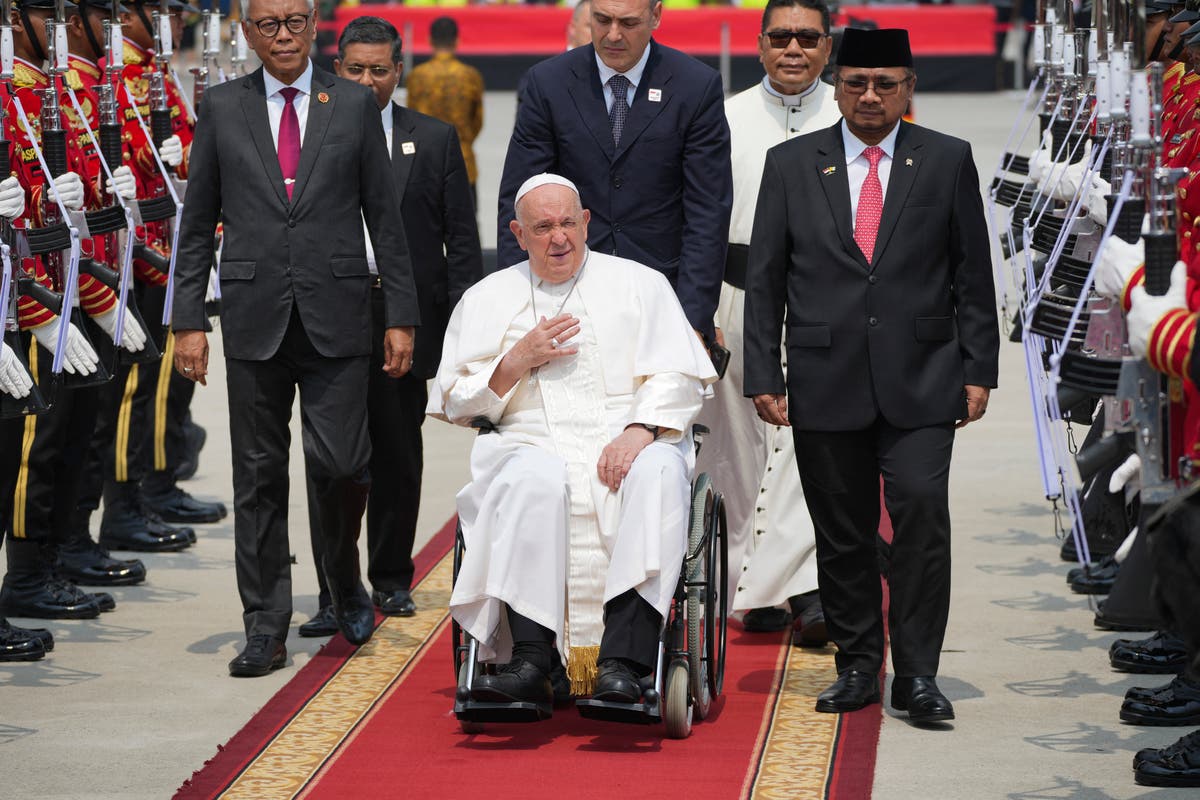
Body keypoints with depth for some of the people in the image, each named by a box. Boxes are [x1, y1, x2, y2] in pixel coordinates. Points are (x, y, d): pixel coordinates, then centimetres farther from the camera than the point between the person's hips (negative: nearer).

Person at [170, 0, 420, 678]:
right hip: (254, 317, 1)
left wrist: (401, 317, 2)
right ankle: (266, 626, 10)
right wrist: (189, 320, 2)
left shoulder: (355, 105, 5)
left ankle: (345, 579, 23)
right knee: (260, 475, 3)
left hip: (336, 318, -1)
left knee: (340, 463, -7)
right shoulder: (221, 108, 7)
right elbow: (198, 224, 9)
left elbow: (385, 216, 6)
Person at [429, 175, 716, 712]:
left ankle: (621, 663, -45)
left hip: (630, 444, 0)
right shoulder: (487, 300, 19)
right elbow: (456, 404, 15)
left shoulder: (639, 284, 16)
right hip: (534, 444, 0)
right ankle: (532, 661, -43)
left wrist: (639, 432, -13)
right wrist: (517, 362, -1)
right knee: (534, 478, -37)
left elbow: (679, 377, 5)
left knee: (658, 472, -36)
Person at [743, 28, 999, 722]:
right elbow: (764, 280, 7)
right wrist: (765, 376, 1)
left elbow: (973, 275, 7)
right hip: (826, 381, 1)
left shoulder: (947, 161, 6)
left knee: (921, 511, -12)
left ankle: (917, 673, -5)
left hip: (921, 379, -1)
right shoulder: (791, 165, 7)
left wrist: (978, 370, 1)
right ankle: (858, 667, 17)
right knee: (842, 532, 5)